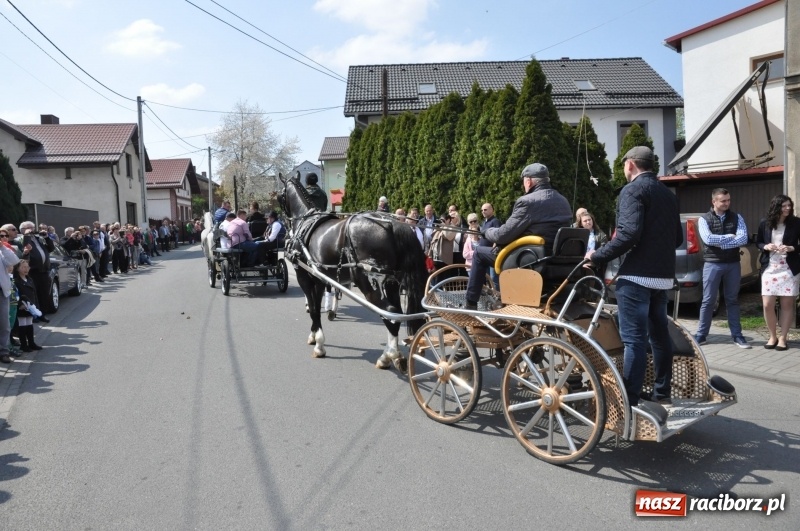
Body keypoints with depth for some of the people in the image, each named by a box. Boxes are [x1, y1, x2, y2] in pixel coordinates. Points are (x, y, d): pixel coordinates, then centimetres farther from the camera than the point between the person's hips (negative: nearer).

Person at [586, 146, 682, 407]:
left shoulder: (632, 190, -10)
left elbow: (629, 233, -23)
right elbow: (678, 237, 18)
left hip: (636, 275, -9)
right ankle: (662, 393, 26)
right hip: (663, 275, 9)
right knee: (659, 335, 16)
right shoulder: (667, 193, 16)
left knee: (634, 339, -8)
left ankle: (629, 402, -6)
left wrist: (598, 256, -15)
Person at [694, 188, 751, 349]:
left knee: (732, 300, 10)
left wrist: (720, 243, -15)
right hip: (712, 264, -2)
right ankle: (701, 335, 8)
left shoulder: (737, 218, 6)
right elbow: (708, 239, -17)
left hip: (733, 264, 2)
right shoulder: (704, 219, -1)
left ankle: (737, 335, 15)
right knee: (708, 301, 2)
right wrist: (729, 237, -9)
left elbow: (743, 239, -8)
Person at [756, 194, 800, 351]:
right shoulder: (764, 224, 1)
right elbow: (758, 242, 13)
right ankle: (772, 336, 18)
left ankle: (782, 338, 15)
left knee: (787, 304, 3)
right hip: (769, 268, 1)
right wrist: (766, 247, -7)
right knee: (767, 305, -1)